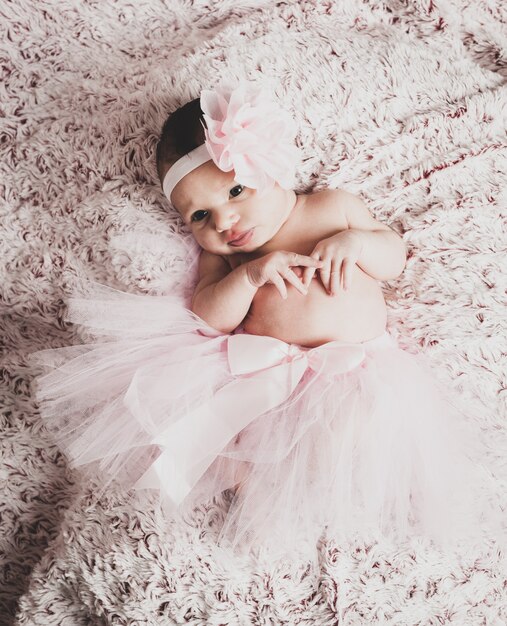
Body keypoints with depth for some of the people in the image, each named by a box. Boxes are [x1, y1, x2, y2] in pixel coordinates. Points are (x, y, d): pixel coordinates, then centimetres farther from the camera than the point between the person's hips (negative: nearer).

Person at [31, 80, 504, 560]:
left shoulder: (335, 206, 10)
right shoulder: (219, 254, 11)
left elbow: (394, 258, 11)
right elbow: (210, 319, -2)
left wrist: (353, 242, -9)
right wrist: (249, 274, -18)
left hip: (359, 368, -1)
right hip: (261, 372, 1)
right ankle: (246, 479, -8)